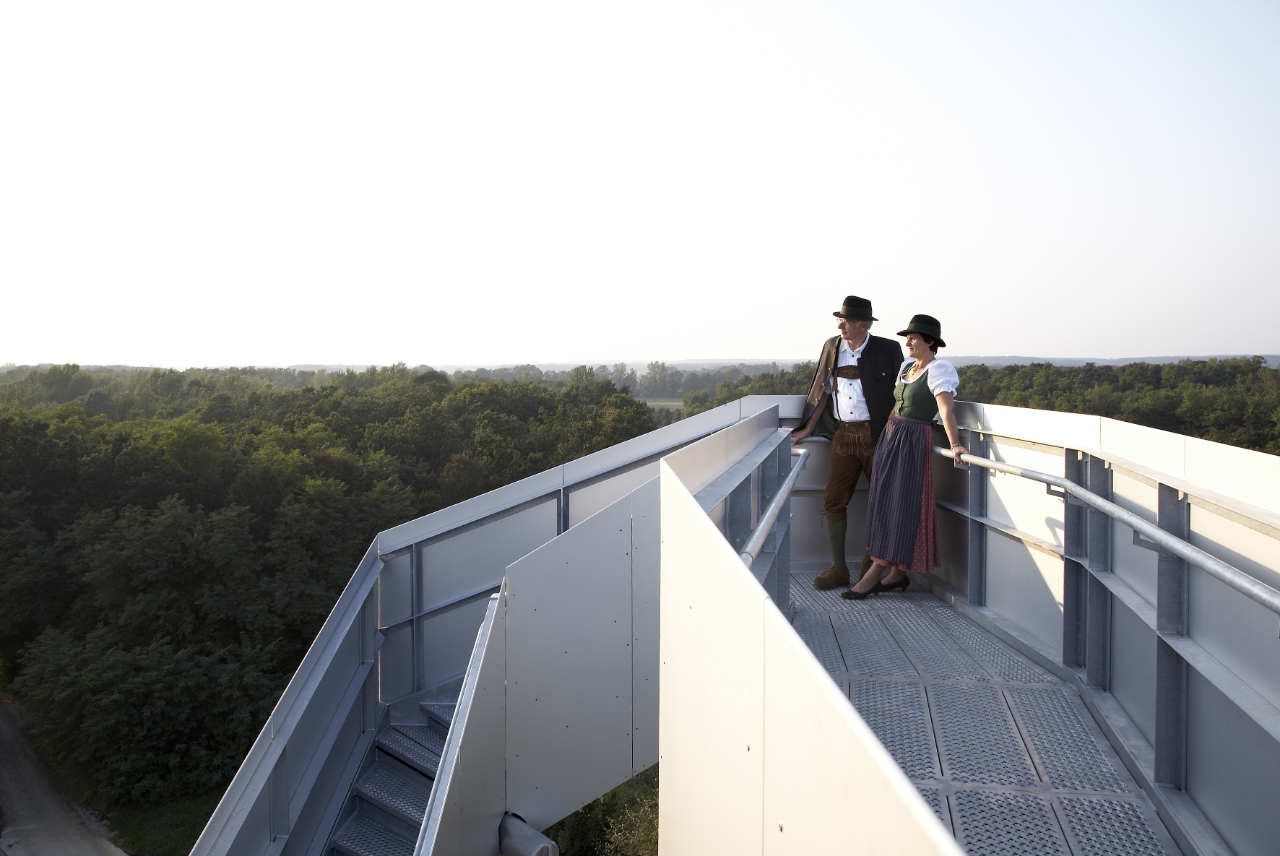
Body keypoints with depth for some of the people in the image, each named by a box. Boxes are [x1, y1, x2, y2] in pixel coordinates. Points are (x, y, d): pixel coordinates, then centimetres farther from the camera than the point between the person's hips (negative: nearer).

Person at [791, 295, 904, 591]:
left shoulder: (887, 349, -4)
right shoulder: (832, 346, 7)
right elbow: (823, 390, 14)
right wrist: (807, 430, 13)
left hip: (877, 435, -3)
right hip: (844, 435, 3)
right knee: (834, 501, 0)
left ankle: (873, 563, 23)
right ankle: (838, 569, 9)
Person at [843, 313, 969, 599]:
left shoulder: (938, 370, -12)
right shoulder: (907, 366, 12)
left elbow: (946, 409, -25)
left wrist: (955, 443, -35)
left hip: (913, 442, -8)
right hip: (890, 436, 8)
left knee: (902, 505, -3)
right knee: (888, 502, 9)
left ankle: (875, 573, -1)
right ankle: (898, 573, 16)